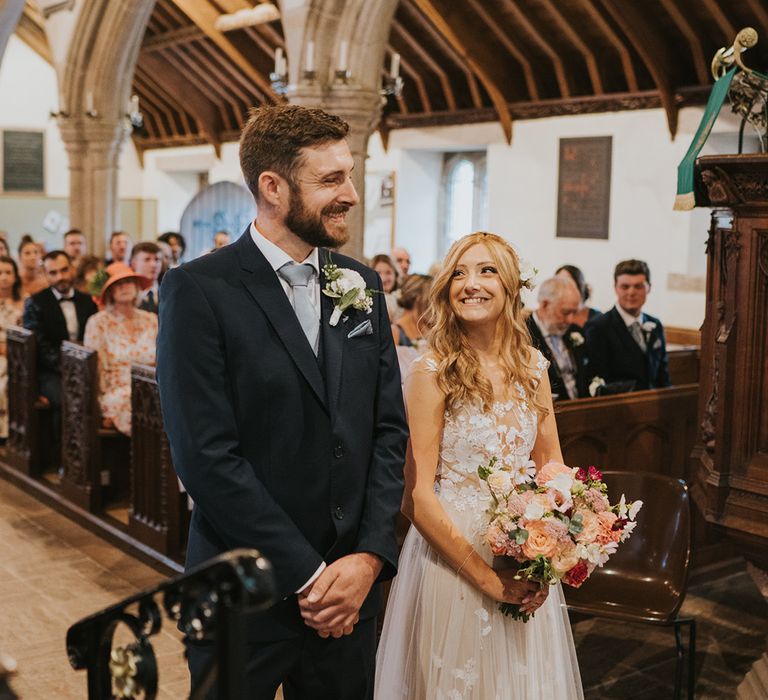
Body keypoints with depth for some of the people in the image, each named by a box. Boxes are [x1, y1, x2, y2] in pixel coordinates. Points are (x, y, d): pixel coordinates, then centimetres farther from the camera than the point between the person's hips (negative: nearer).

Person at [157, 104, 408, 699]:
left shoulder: (362, 284, 5)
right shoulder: (198, 290, -12)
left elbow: (389, 428, 6)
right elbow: (207, 456, -17)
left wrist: (371, 555, -5)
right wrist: (307, 576, -14)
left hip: (352, 583, 5)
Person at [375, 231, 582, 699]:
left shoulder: (533, 366, 1)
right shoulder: (432, 373, -14)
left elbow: (551, 463, 8)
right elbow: (416, 495, -16)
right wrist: (486, 576, -17)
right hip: (451, 555, -5)